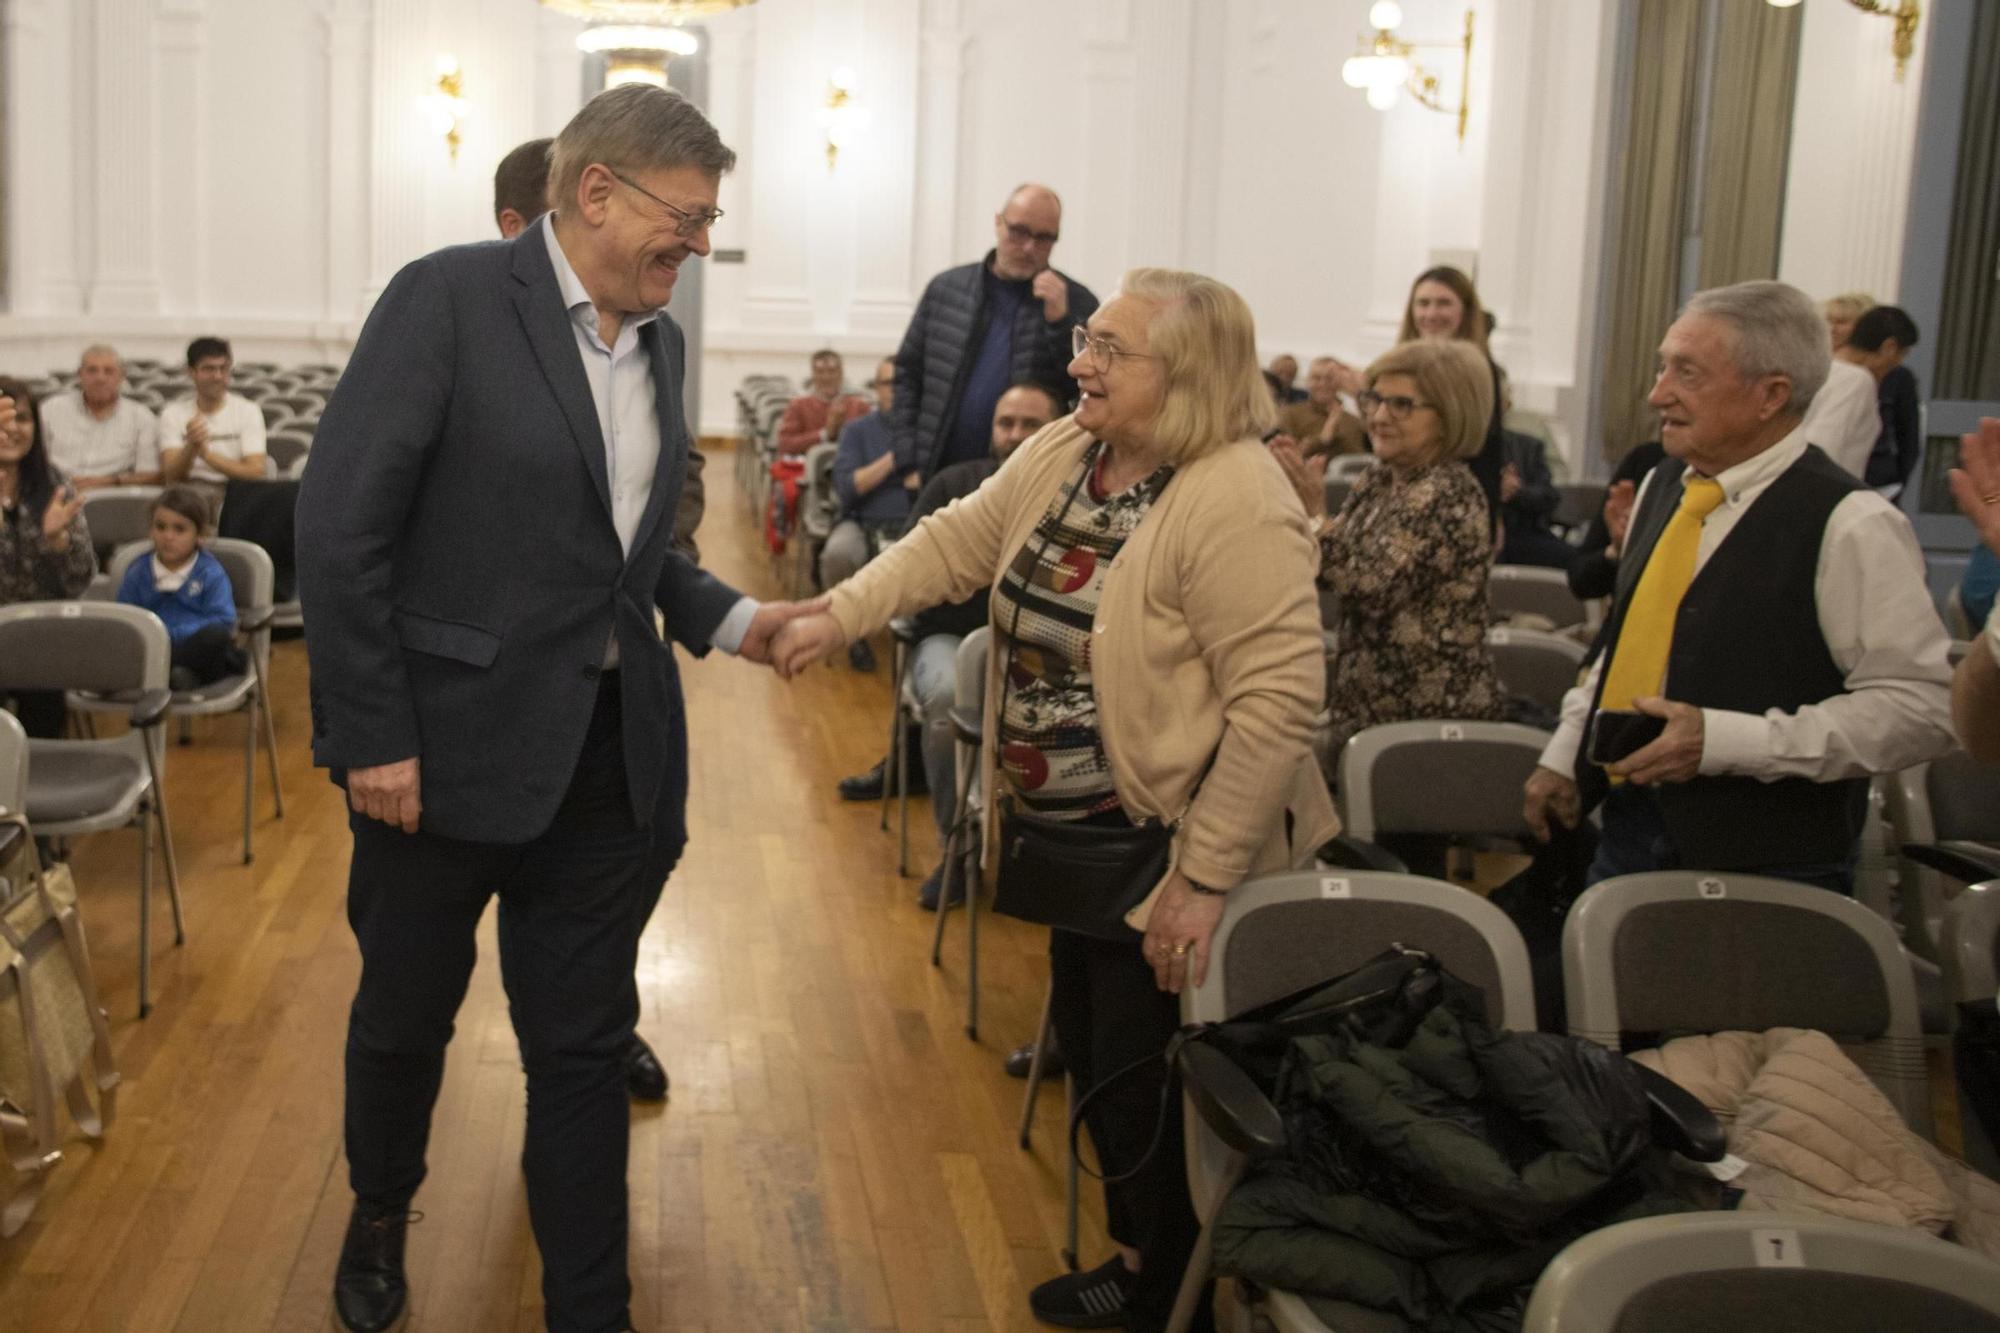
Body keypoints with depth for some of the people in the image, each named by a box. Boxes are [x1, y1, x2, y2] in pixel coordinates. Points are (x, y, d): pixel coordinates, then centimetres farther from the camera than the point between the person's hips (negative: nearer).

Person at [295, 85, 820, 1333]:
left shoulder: (659, 339, 7)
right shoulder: (448, 298, -12)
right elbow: (342, 526, -14)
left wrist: (732, 618, 1)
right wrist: (374, 739, -15)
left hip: (612, 758, 5)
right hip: (450, 749, -4)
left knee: (586, 1047, 11)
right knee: (405, 1018, 17)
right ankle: (380, 1216, 47)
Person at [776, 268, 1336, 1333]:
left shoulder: (1236, 501, -24)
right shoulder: (1062, 454, 2)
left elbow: (1277, 700, -27)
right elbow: (955, 543, 11)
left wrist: (1205, 878, -25)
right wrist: (835, 618, -1)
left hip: (1171, 848, -8)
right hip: (1075, 834, 8)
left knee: (1139, 1080, 4)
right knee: (1087, 1050, 20)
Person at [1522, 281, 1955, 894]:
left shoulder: (1849, 526, -16)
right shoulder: (1662, 486, 8)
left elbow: (1920, 707, -18)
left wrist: (1724, 740, -22)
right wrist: (1563, 755, 10)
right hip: (1630, 826, 6)